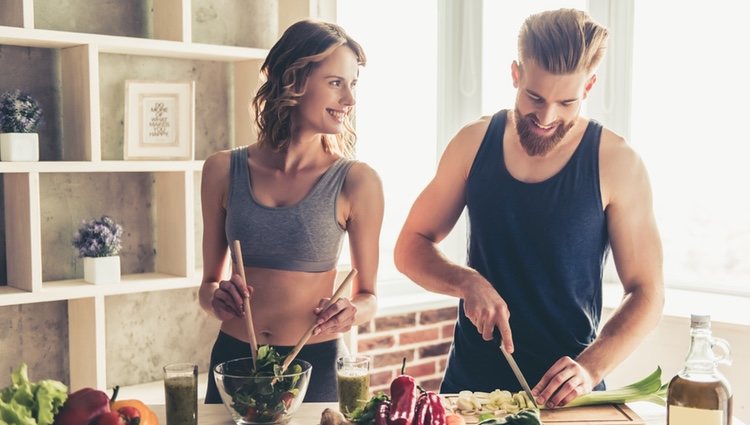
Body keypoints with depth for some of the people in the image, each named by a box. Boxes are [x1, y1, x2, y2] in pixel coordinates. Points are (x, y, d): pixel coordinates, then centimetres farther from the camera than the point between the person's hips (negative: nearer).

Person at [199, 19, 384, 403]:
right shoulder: (223, 170, -2)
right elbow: (208, 282, 9)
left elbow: (367, 295, 2)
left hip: (316, 365, -2)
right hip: (233, 359, 2)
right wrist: (217, 298, -12)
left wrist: (352, 312, -19)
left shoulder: (357, 181, -8)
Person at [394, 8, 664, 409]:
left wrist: (591, 368, -22)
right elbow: (410, 247, 2)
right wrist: (467, 281, -16)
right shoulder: (473, 143, -4)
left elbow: (646, 293, -8)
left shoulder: (616, 163, -11)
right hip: (469, 381, 2)